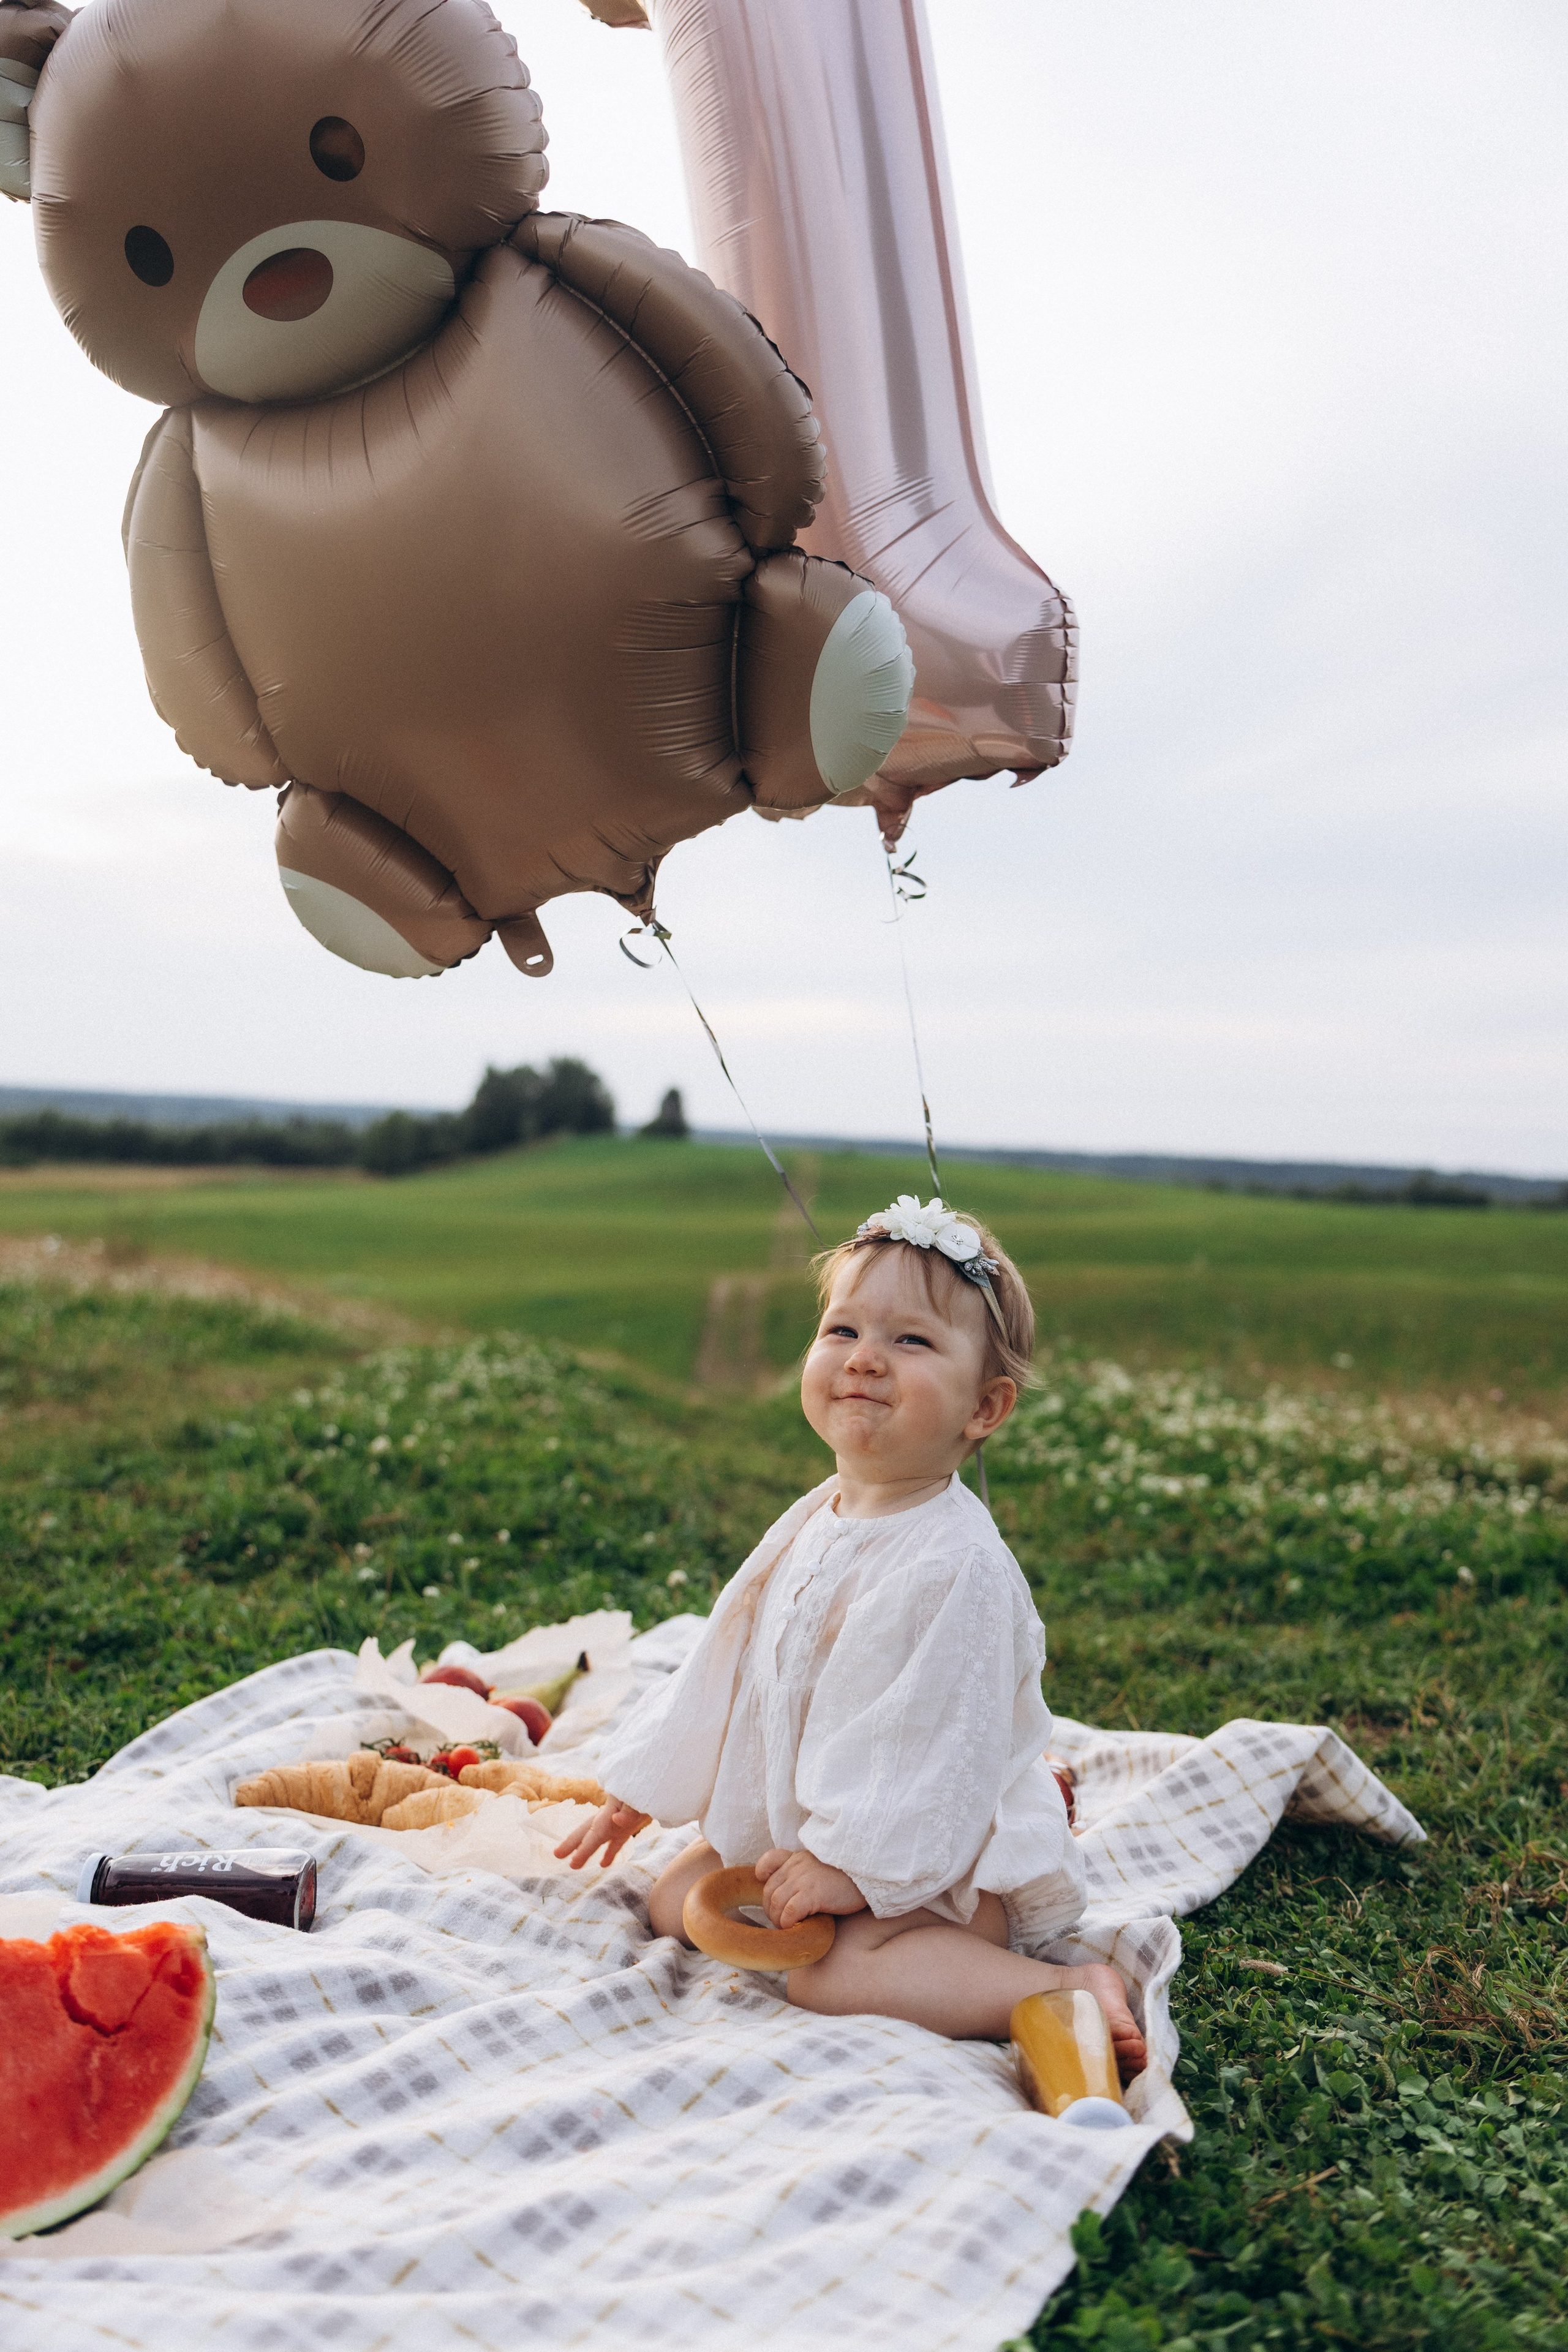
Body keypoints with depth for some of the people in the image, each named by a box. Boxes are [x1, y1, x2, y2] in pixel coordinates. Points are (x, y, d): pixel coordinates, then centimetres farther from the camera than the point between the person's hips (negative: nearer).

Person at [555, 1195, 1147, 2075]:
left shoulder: (958, 1566, -26)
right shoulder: (814, 1524, 2)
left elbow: (939, 1746, -25)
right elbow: (727, 1669, 12)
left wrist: (854, 1866, -21)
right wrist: (642, 1792, 18)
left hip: (940, 1859, -9)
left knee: (832, 1973, -29)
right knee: (677, 1900, 4)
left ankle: (1066, 1992, -20)